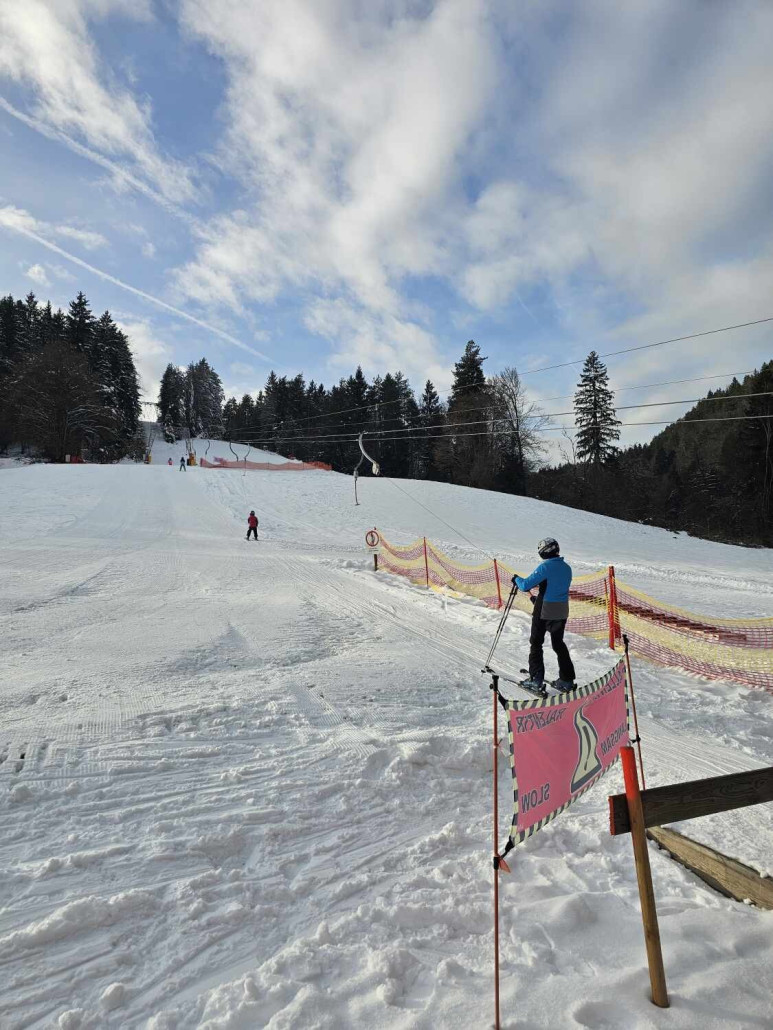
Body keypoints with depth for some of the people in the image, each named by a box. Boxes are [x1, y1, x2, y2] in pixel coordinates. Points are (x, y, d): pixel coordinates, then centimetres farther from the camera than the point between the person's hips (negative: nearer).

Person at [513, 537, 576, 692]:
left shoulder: (545, 567, -18)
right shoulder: (567, 568, 4)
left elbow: (525, 585, -19)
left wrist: (517, 579, 2)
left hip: (544, 611, -6)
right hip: (562, 612, 6)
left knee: (536, 643, 7)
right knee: (559, 644, 19)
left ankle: (536, 680, 7)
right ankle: (567, 680, 21)